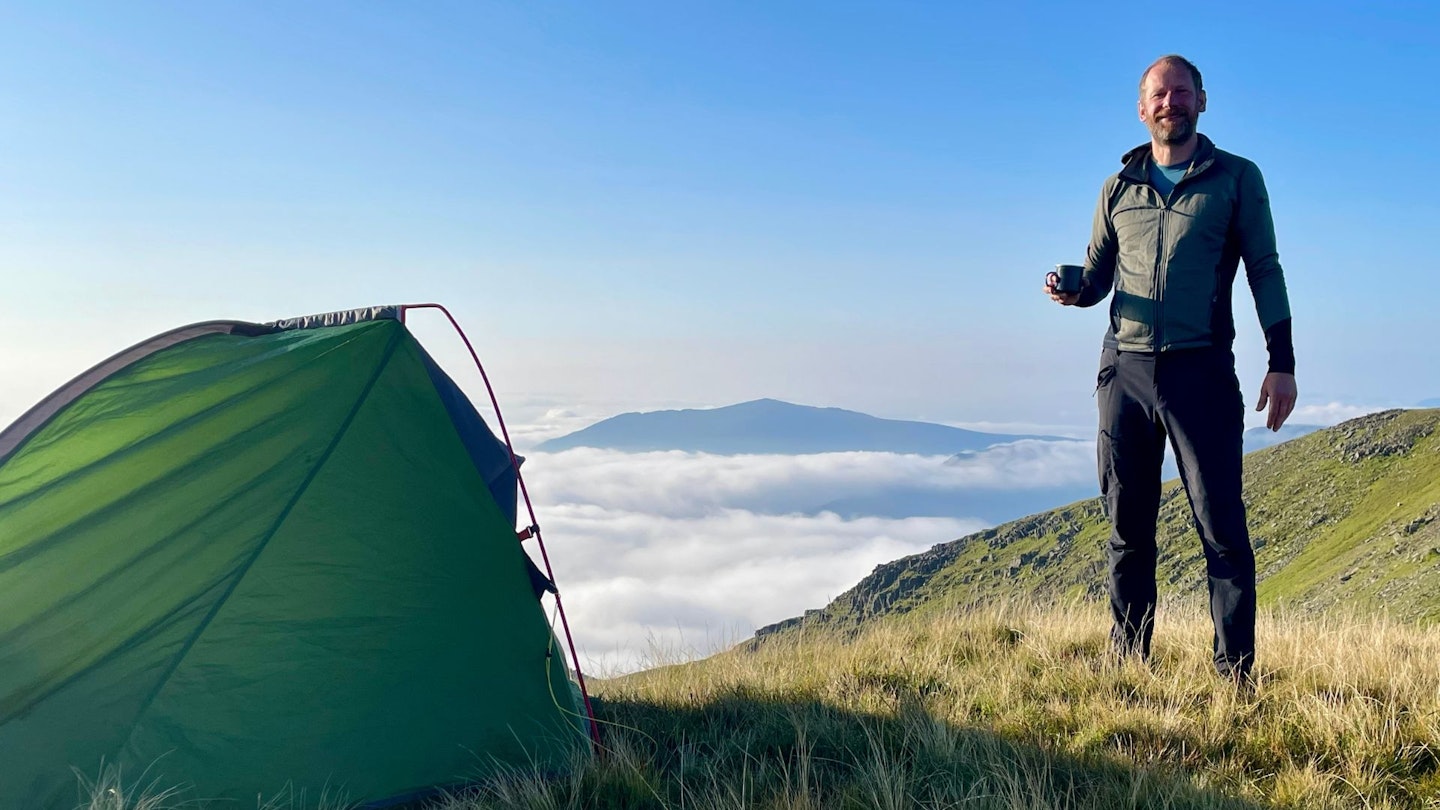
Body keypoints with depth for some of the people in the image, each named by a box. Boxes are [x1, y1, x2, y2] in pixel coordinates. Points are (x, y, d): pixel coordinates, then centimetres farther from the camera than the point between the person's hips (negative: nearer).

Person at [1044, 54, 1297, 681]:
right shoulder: (1118, 188, 15)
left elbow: (1265, 272, 5)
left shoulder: (1237, 178, 7)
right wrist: (1072, 291, -4)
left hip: (1201, 370, -3)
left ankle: (1236, 675, 1)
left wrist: (1282, 363, -4)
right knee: (1127, 528, 6)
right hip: (1125, 369, 3)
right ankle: (1126, 670, 15)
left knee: (1221, 526, -5)